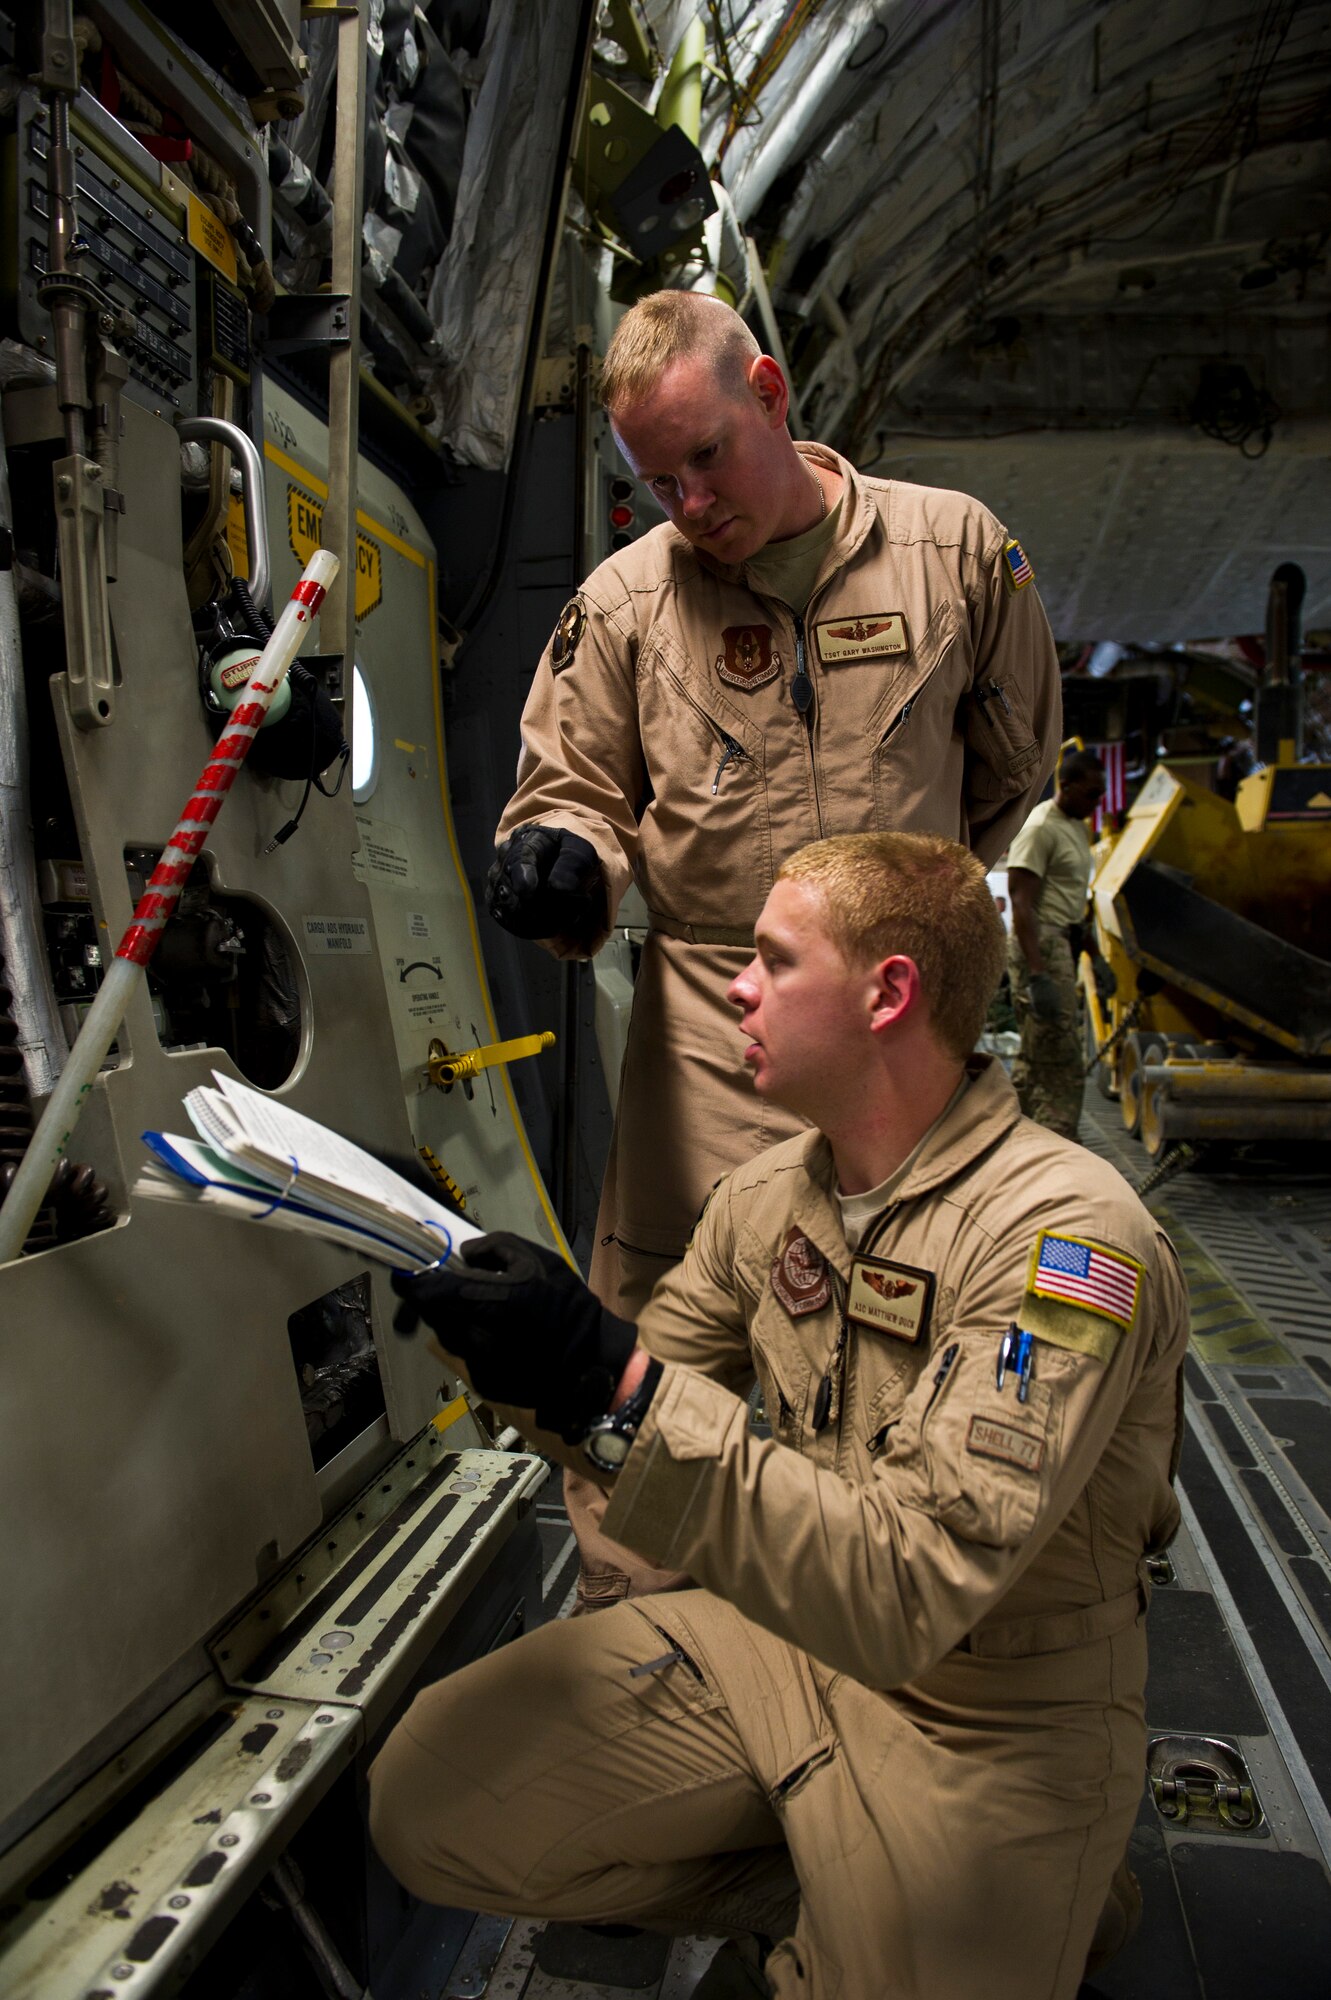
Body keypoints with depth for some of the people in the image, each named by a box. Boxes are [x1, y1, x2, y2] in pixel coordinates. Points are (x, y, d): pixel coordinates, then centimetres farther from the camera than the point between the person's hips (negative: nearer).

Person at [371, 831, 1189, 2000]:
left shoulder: (1066, 1234, -25)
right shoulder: (771, 1194, -4)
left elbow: (905, 1595, -32)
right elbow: (641, 1402, 5)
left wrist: (612, 1385, -38)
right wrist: (515, 1343, -14)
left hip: (984, 1724, -5)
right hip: (786, 1632, 6)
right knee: (428, 1805, -3)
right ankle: (839, 1888, 10)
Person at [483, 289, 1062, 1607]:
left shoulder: (954, 550, 3)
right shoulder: (625, 597, 2)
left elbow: (1014, 757, 16)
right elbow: (572, 789, 6)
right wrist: (562, 860, -17)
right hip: (704, 1017, 0)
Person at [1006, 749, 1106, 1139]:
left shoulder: (1076, 826, 17)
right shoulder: (1041, 828, -14)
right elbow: (1021, 904, -20)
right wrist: (1037, 974, -26)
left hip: (1064, 944, 10)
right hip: (1042, 945, -10)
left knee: (1035, 1060, 14)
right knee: (1062, 1065, -10)